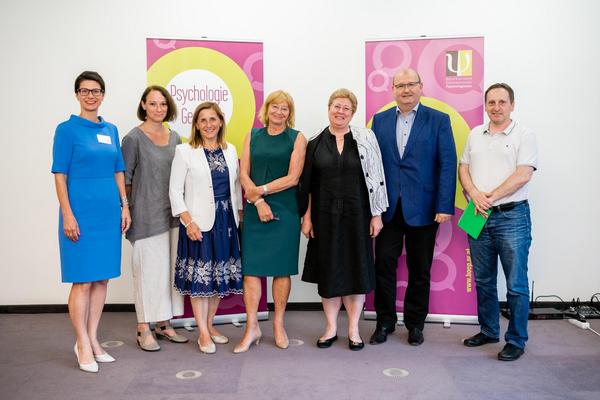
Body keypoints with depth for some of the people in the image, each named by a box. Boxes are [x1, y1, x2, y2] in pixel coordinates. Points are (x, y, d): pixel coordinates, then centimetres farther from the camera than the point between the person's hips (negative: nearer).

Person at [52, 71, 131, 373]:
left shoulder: (111, 130, 11)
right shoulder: (67, 129, -3)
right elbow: (60, 175, -7)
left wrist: (124, 206, 8)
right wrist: (68, 215, -14)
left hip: (109, 213, 6)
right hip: (81, 214, -5)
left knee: (102, 278, 10)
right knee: (83, 280, 0)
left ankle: (92, 339, 22)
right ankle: (83, 345, 12)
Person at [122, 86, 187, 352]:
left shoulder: (174, 138, 11)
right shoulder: (134, 138, -5)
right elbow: (125, 177, -2)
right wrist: (128, 209, -5)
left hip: (173, 214, 5)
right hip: (147, 216, -5)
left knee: (170, 268, 8)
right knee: (149, 270, -1)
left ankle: (164, 324, 22)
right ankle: (144, 330, 11)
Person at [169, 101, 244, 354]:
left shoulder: (230, 150, 8)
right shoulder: (184, 151, -4)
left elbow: (236, 186, 12)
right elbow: (175, 190, -7)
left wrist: (239, 216, 6)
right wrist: (188, 222, -13)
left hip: (225, 221, 5)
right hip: (199, 222, -4)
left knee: (219, 274, 11)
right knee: (199, 276, 1)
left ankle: (210, 325, 27)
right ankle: (203, 333, 13)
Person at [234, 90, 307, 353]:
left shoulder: (297, 138, 3)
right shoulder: (252, 136, 10)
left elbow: (292, 178, -7)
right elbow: (244, 175, 3)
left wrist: (260, 190, -9)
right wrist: (259, 201, -10)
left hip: (285, 211, -1)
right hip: (254, 210, 2)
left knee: (282, 267, 5)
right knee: (251, 267, -1)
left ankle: (278, 324, 19)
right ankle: (252, 328, 8)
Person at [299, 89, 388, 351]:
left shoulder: (365, 139, 0)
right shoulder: (315, 144, 4)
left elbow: (376, 177, -1)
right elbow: (307, 184, 5)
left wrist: (377, 214, -5)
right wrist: (306, 216, 0)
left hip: (356, 214, -1)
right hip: (325, 215, 1)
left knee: (356, 269, 5)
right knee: (328, 270, 7)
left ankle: (353, 330, 19)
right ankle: (331, 328, 21)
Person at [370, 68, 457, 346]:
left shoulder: (438, 120, 0)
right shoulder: (380, 120, 7)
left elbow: (447, 165, -5)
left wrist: (445, 206, -13)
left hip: (422, 208, -1)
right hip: (388, 207, 2)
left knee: (420, 270, 10)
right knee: (384, 265, 5)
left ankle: (415, 324, 26)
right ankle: (384, 322, 21)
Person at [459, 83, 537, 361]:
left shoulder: (523, 135, -1)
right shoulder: (475, 135, 13)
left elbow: (523, 175, -11)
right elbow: (463, 169, 10)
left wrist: (490, 198, -13)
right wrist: (475, 196, -8)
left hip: (511, 216, -5)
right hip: (479, 217, 5)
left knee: (516, 284, 0)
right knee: (483, 281, 13)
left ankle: (516, 341, 13)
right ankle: (488, 331, 28)